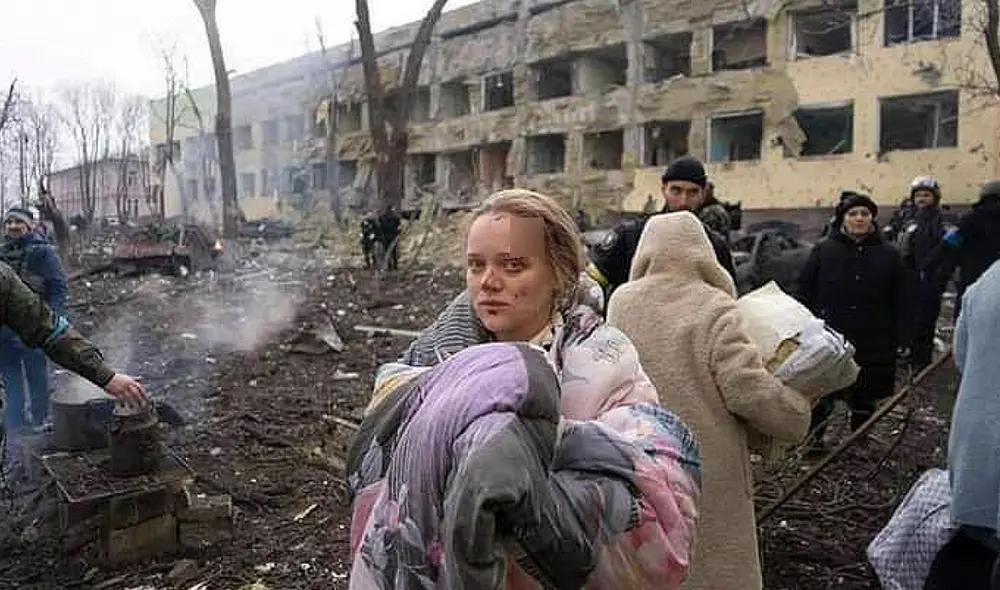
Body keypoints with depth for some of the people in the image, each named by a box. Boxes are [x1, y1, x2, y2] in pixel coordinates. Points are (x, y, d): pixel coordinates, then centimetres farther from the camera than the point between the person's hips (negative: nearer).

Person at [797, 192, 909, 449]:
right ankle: (814, 438, 23)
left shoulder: (889, 254, 4)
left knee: (865, 397, 13)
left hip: (873, 344, 1)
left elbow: (900, 302, 5)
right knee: (822, 396, 7)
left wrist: (901, 340, 1)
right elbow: (804, 293, 0)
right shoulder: (823, 250, -1)